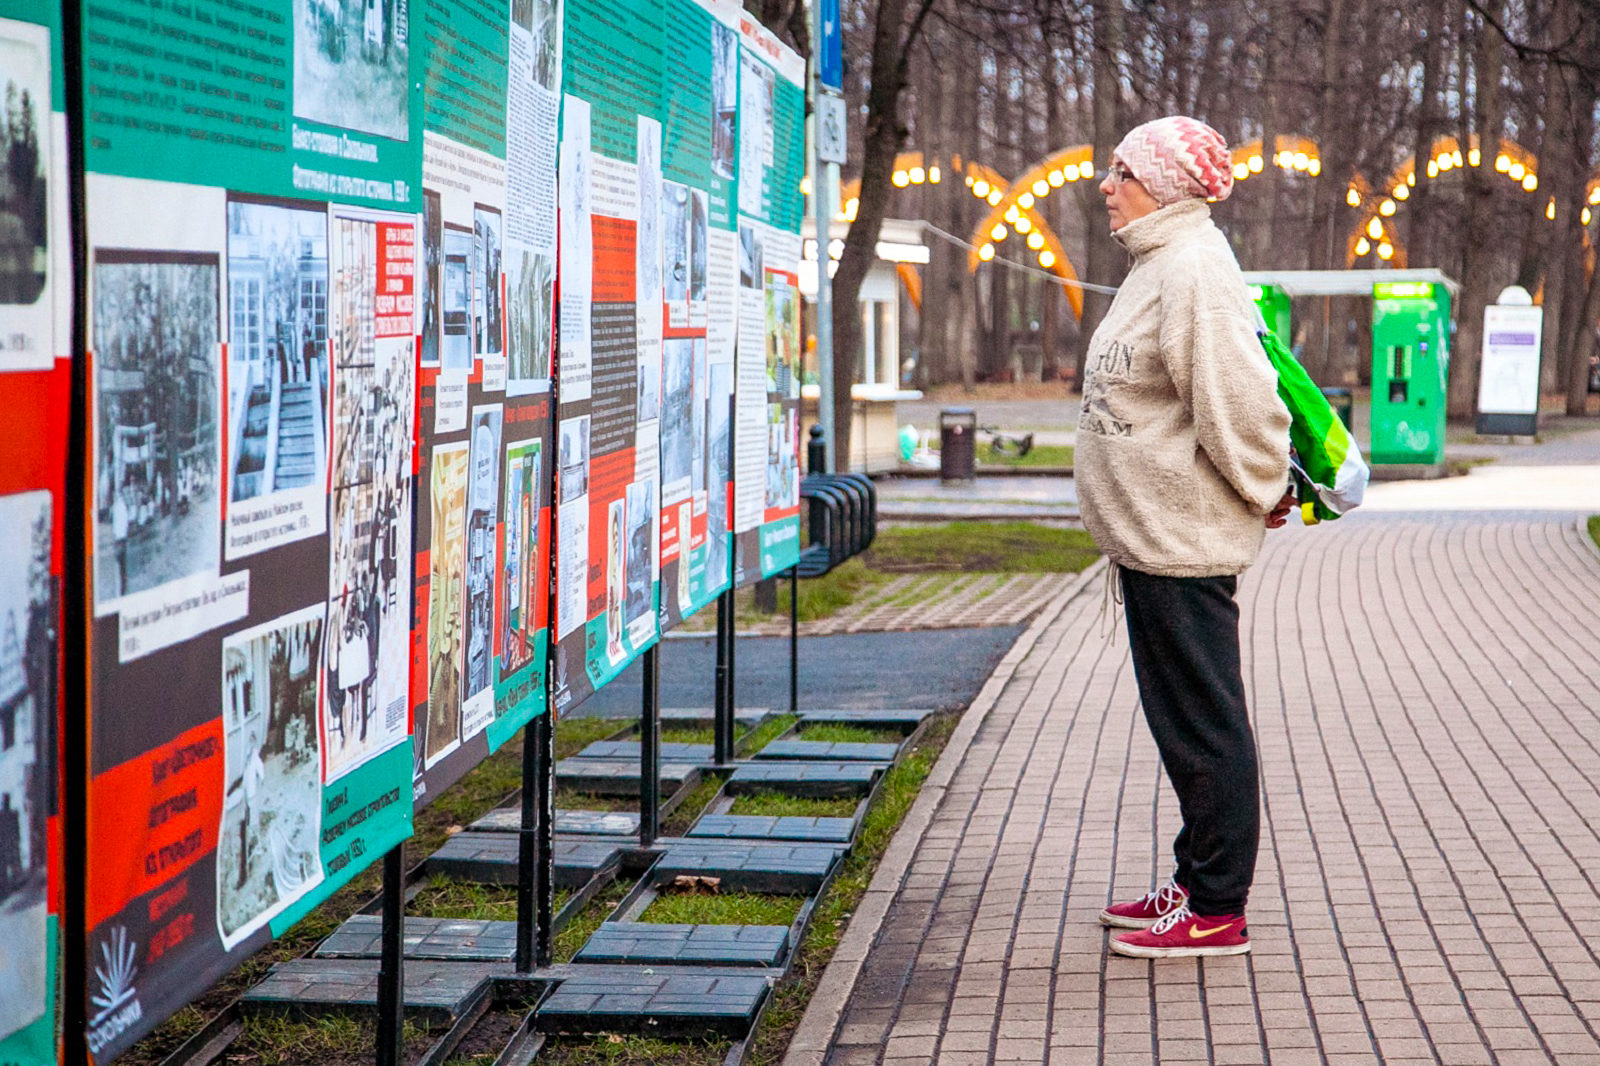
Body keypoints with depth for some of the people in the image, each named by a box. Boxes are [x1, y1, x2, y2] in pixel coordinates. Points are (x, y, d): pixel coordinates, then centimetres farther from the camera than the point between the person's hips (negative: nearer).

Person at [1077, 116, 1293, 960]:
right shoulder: (1158, 265, 15)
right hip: (1152, 538, 11)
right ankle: (1195, 885, 27)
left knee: (1202, 726, -3)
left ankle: (1216, 911, 4)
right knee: (1182, 722, 17)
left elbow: (1237, 400, -23)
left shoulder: (1193, 269, -18)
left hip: (1186, 541, -11)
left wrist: (1265, 493, -12)